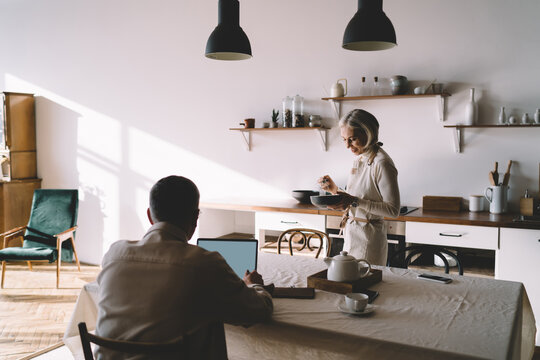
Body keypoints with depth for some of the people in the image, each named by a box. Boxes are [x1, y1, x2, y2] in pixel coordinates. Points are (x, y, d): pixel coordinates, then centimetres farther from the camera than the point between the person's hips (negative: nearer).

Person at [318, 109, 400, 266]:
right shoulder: (358, 159, 8)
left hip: (369, 237, -8)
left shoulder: (381, 163, -18)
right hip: (351, 233, 8)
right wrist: (335, 189, 2)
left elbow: (393, 210, -20)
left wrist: (355, 201, -24)